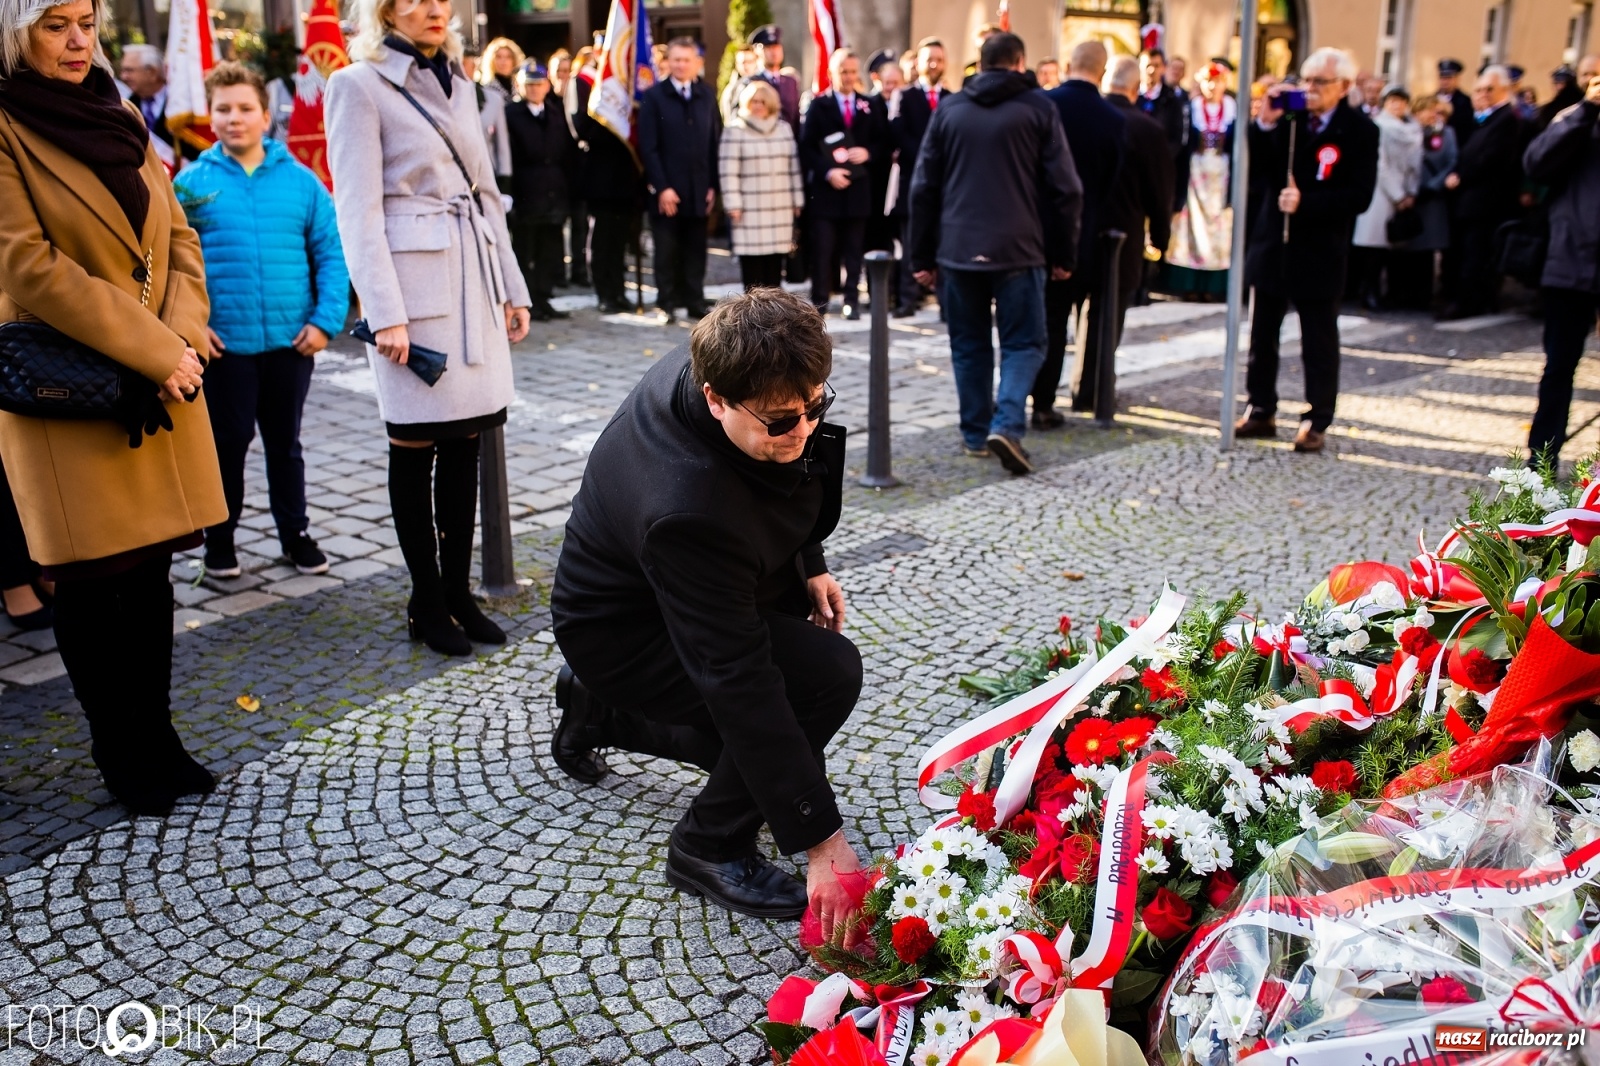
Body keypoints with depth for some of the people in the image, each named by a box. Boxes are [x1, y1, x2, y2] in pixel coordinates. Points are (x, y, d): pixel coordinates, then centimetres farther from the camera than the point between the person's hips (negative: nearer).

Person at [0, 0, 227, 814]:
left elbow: (179, 238, 10)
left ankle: (157, 737, 22)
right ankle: (122, 755, 17)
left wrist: (180, 340, -7)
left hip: (159, 383, 6)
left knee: (151, 569, 10)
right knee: (89, 584, 3)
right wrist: (153, 350, -18)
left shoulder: (120, 119, 13)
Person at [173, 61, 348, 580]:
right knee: (227, 441, 9)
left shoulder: (300, 180, 1)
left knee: (285, 440, 15)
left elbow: (332, 254, 0)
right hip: (224, 343, -1)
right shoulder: (192, 181, -1)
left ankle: (295, 532, 29)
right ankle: (219, 537, 24)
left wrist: (326, 320, -9)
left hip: (292, 340, 1)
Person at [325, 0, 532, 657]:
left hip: (473, 280, 6)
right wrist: (385, 312, -18)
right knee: (416, 445, 1)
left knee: (465, 440, 7)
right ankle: (426, 603, 12)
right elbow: (357, 210, -10)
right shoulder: (359, 85, -3)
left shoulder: (459, 85, 16)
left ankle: (458, 590, 17)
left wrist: (512, 288, 15)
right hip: (413, 281, -6)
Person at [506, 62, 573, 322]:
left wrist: (567, 190, 3)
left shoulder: (558, 115, 12)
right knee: (525, 252, 2)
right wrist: (509, 192, -14)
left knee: (550, 252, 7)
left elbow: (567, 154, 11)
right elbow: (506, 156, -7)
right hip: (525, 195, -4)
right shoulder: (511, 115, -3)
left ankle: (543, 299, 16)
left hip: (554, 194, 5)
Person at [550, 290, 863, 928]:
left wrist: (807, 563, 4)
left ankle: (599, 711, 29)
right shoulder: (688, 511, -41)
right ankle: (711, 848, -6)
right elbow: (740, 681, -40)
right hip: (618, 632, -8)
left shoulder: (726, 365, -18)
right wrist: (820, 840, -37)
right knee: (827, 674, -24)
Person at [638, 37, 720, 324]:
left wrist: (713, 185, 0)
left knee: (695, 250, 8)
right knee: (666, 251, 4)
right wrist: (662, 187, -13)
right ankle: (666, 303, 12)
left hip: (699, 189, 3)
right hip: (667, 189, -3)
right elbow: (648, 147, -6)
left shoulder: (706, 96, 10)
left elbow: (715, 144, 8)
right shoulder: (654, 96, -1)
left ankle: (695, 302, 15)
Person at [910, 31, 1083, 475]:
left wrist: (922, 256, 11)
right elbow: (1065, 188, -2)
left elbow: (924, 187, 7)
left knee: (969, 344, 13)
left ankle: (976, 434, 15)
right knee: (1023, 342, 5)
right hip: (1018, 249, -2)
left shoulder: (948, 110, 9)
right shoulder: (1039, 108, 2)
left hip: (958, 249, 3)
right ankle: (1006, 424, -14)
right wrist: (1064, 254, 5)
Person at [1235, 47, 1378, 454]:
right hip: (1272, 243, 4)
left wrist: (1306, 202, -23)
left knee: (1319, 343, 4)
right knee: (1262, 335, 12)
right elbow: (1257, 171, -6)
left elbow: (1359, 196, -14)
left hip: (1319, 252, -4)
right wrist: (1264, 125, -17)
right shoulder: (1287, 117, 1)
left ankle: (1316, 423, 12)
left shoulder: (1359, 131, -7)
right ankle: (1261, 410, 25)